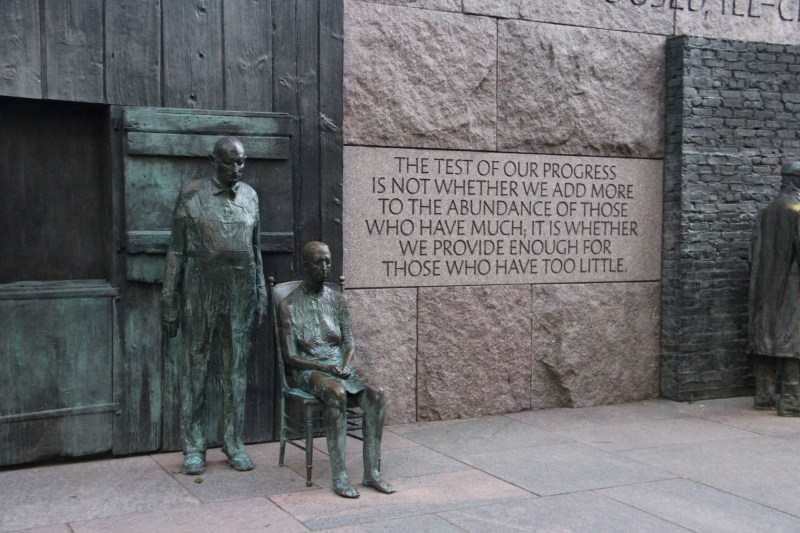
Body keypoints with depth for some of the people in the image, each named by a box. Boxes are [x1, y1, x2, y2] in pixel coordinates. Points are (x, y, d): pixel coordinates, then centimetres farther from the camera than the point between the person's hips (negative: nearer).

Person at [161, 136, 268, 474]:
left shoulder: (250, 196, 9)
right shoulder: (192, 194, -2)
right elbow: (177, 250, -2)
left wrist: (261, 294, 12)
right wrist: (169, 301, -6)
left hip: (241, 292, 3)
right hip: (201, 290, -3)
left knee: (236, 369, 8)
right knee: (195, 368, 3)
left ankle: (234, 442, 18)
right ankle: (193, 447, 13)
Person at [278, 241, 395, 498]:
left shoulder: (336, 299, 11)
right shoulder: (289, 305, -2)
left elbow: (349, 342, 9)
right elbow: (291, 356, -6)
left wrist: (346, 366, -13)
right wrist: (325, 368, -19)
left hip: (340, 366, 4)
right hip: (309, 370, -4)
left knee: (376, 391, -26)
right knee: (337, 393, -37)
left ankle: (372, 472, -23)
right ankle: (339, 476, -33)